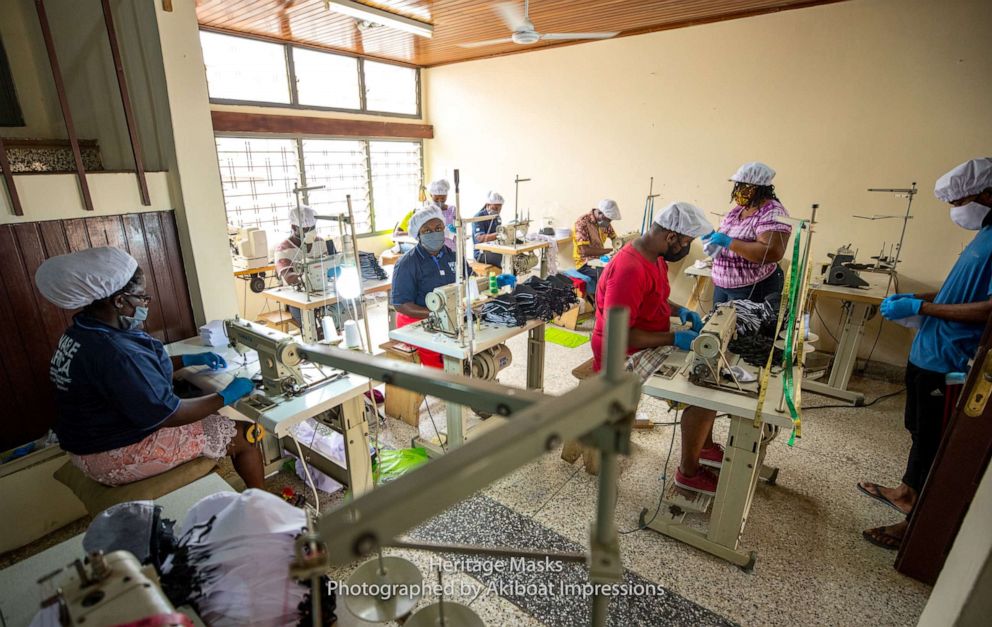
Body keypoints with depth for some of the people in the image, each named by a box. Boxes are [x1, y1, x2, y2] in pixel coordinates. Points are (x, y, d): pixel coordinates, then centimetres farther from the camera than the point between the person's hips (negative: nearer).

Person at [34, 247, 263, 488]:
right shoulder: (113, 353, -33)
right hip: (120, 458, -10)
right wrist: (227, 396, -16)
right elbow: (168, 415, -27)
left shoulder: (83, 332, -1)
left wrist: (190, 359, 9)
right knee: (242, 435, -5)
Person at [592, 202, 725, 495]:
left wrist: (681, 311, 2)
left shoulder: (654, 257, 3)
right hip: (627, 355, -10)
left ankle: (704, 445, 27)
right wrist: (675, 338, -25)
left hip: (653, 344, 10)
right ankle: (689, 471, 3)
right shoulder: (629, 270, -29)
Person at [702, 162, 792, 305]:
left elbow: (773, 253, -28)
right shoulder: (739, 208, 9)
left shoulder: (772, 213, -17)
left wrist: (728, 242, -27)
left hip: (753, 290, -8)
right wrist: (713, 236, -3)